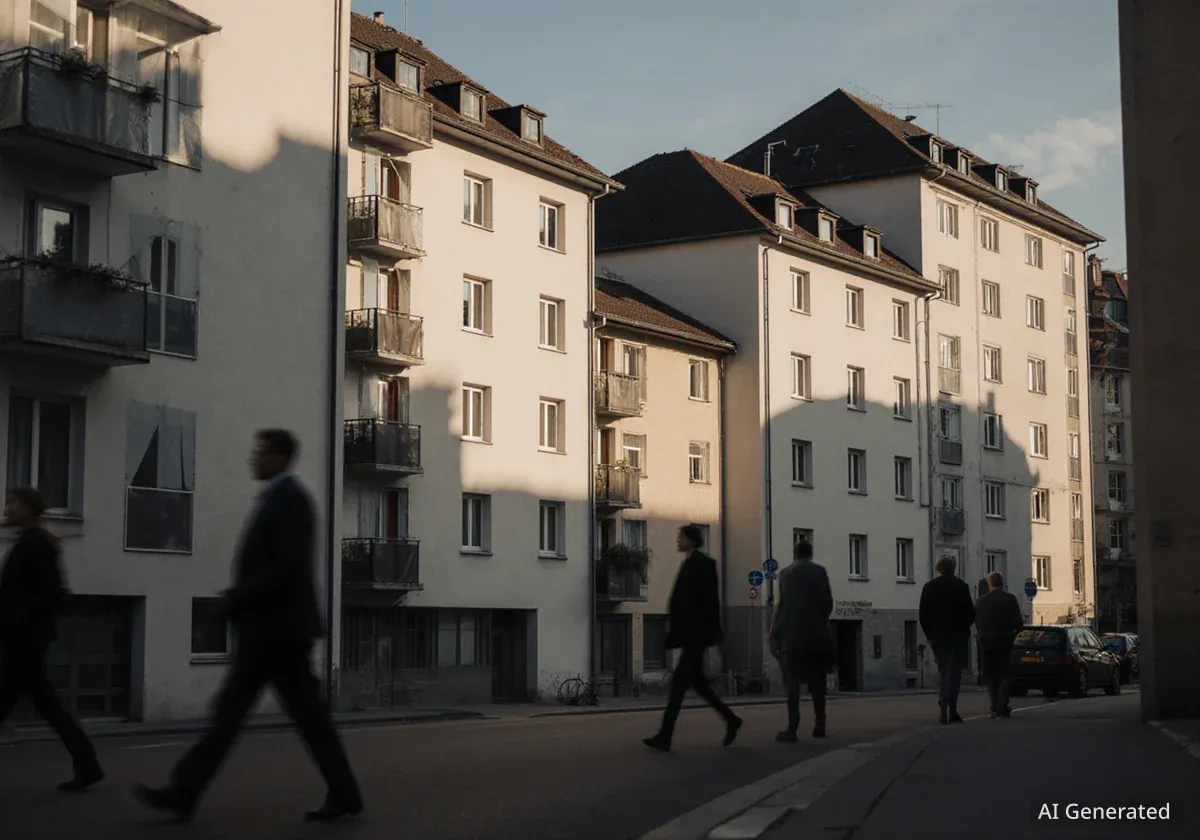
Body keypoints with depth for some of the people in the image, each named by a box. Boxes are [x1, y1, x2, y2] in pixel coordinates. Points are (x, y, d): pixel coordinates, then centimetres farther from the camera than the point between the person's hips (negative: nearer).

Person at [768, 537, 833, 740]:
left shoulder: (786, 573, 2)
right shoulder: (820, 571, 5)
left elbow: (782, 605, -1)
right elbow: (828, 602, 2)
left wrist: (774, 634, 5)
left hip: (794, 635, -1)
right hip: (817, 635, 2)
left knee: (793, 682, -2)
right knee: (817, 681, 10)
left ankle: (792, 729, -9)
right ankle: (819, 725, 8)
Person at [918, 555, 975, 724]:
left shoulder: (929, 587, 3)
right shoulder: (961, 586, -3)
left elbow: (922, 614, 2)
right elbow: (970, 612, -6)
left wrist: (930, 634, 10)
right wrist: (965, 628, 10)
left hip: (937, 636, 2)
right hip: (958, 635, -2)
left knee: (943, 670, 13)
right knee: (954, 670, -3)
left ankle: (944, 706, 4)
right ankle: (951, 707, -16)